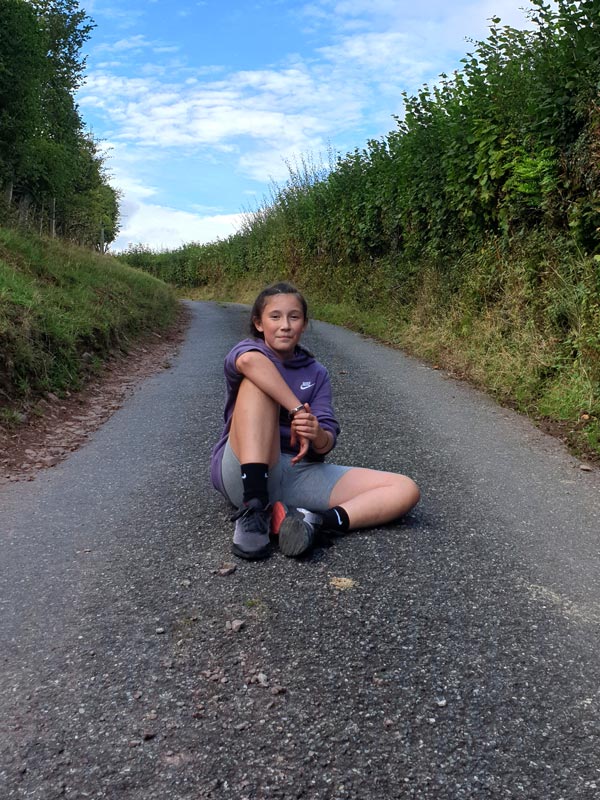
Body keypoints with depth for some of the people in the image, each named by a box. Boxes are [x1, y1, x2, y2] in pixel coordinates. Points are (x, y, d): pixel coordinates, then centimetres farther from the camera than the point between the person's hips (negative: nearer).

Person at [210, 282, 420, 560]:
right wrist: (298, 410, -25)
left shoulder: (316, 373, 15)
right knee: (258, 380, -25)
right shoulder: (249, 350, 4)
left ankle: (313, 520, -29)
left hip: (302, 472, 4)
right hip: (243, 472, -4)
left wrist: (317, 435, -22)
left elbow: (328, 442, 2)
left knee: (406, 490, -9)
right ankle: (254, 508, -36)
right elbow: (248, 360, -26)